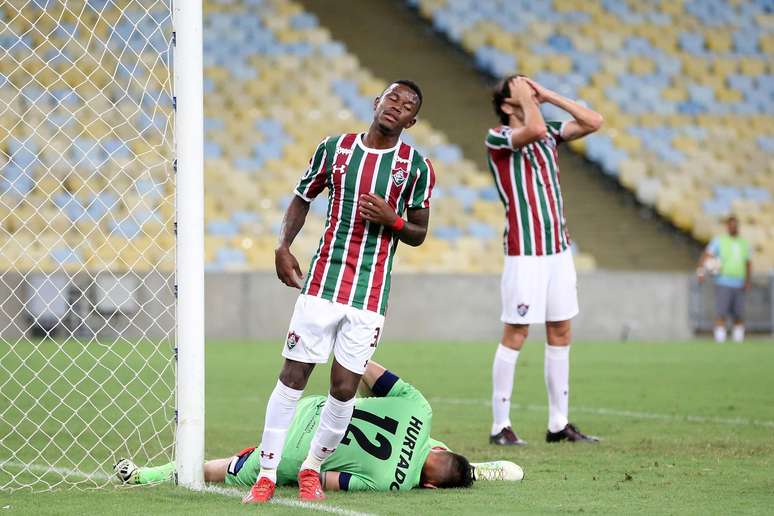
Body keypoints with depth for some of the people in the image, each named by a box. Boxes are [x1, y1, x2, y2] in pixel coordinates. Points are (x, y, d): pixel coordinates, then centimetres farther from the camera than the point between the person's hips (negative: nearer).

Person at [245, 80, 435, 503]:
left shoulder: (416, 166, 2)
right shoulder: (335, 148, 6)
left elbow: (418, 234, 8)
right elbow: (302, 198, 17)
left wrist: (391, 219, -13)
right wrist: (283, 245, 2)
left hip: (370, 294, 0)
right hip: (323, 282, 0)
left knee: (344, 388, -2)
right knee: (292, 376, -4)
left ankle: (312, 468, 19)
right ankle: (267, 474, 2)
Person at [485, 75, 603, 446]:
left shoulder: (549, 134, 14)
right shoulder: (497, 137, -7)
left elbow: (593, 122, 7)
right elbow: (535, 129, -27)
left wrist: (547, 95, 6)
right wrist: (525, 95, -10)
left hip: (558, 248, 7)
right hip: (524, 252, -7)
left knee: (560, 333, 8)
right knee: (515, 334, -6)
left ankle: (558, 424, 13)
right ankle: (500, 426, -1)